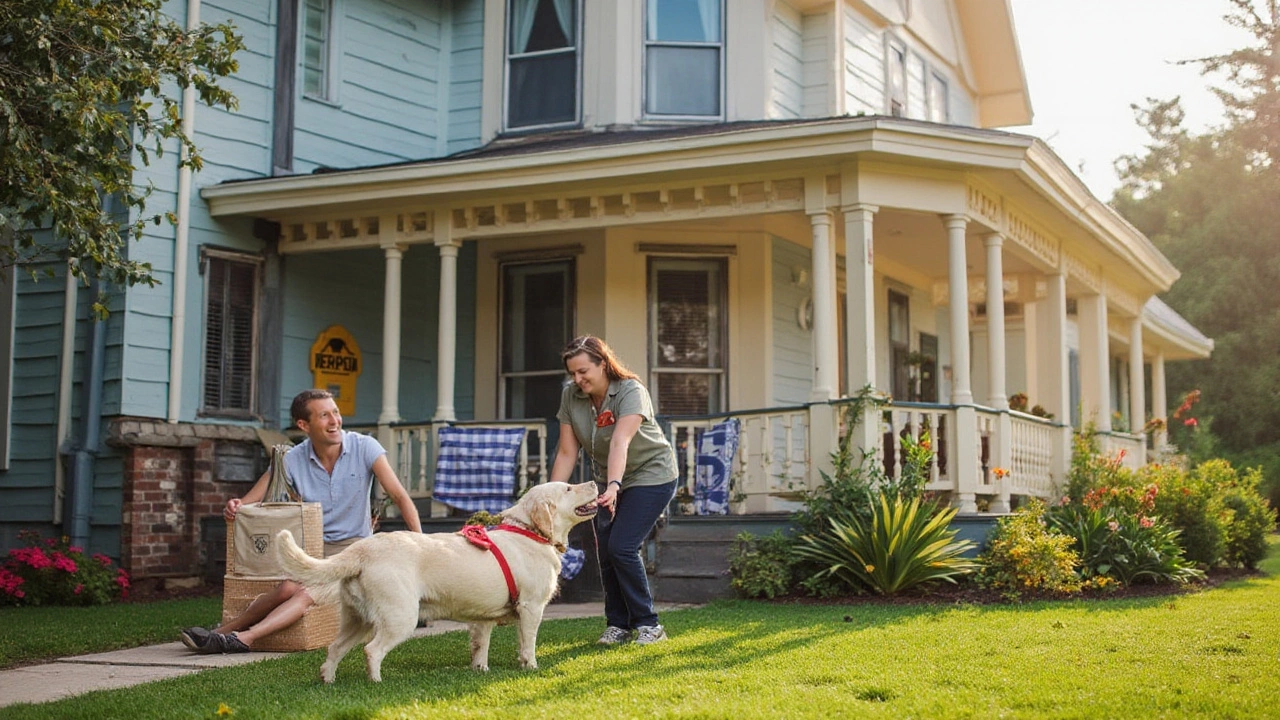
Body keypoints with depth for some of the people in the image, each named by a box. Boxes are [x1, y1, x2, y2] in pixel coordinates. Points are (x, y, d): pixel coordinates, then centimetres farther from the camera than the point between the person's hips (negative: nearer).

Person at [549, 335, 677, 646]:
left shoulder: (630, 392, -25)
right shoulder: (571, 397, -9)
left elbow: (621, 443, -40)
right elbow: (566, 452, -9)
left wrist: (613, 486, -53)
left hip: (651, 476, -6)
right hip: (609, 481, 6)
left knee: (622, 547, -16)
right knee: (605, 551, -1)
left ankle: (648, 625, -3)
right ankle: (618, 625, 15)